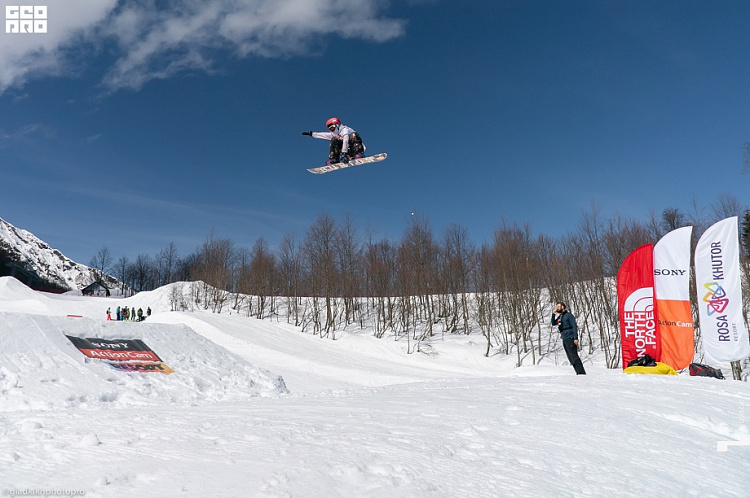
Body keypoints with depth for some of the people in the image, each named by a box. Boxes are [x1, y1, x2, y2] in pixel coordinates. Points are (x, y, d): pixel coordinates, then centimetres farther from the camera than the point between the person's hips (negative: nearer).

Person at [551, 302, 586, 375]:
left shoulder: (568, 315, -6)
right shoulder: (560, 317, 17)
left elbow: (574, 326, -11)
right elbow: (553, 323, 25)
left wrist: (575, 338, -19)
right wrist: (554, 314, 11)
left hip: (570, 338, -8)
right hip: (564, 339, 8)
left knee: (574, 356, -13)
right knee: (571, 358, 6)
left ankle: (582, 373, -13)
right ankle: (579, 372, 9)